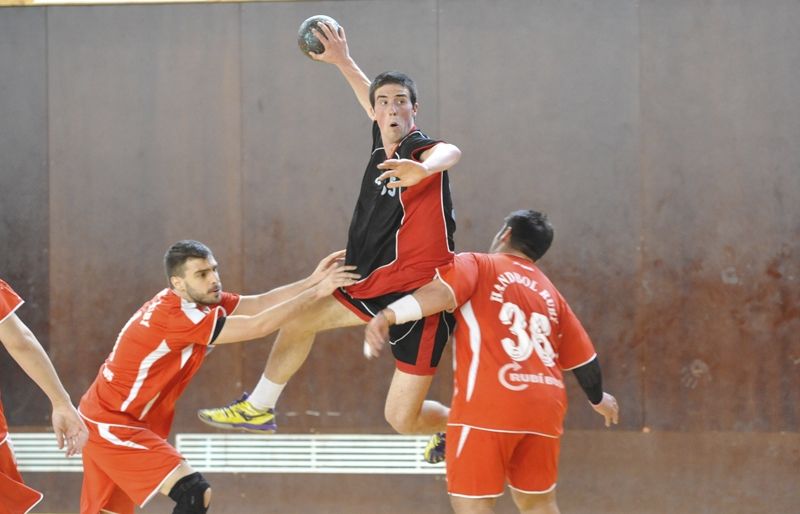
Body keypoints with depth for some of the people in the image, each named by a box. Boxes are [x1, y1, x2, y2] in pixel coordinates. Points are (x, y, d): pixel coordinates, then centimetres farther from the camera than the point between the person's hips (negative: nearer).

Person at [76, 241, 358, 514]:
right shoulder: (176, 316, -28)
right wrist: (317, 292, -24)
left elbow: (259, 304, -3)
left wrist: (312, 281, -13)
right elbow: (258, 326, -28)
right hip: (112, 426, -10)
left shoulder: (199, 300, 1)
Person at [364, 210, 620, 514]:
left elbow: (442, 293, -15)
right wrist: (598, 399, 44)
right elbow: (583, 358, 26)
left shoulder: (476, 265, 7)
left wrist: (387, 316, -25)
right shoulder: (550, 293, 22)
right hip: (545, 407, 6)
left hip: (490, 404, -6)